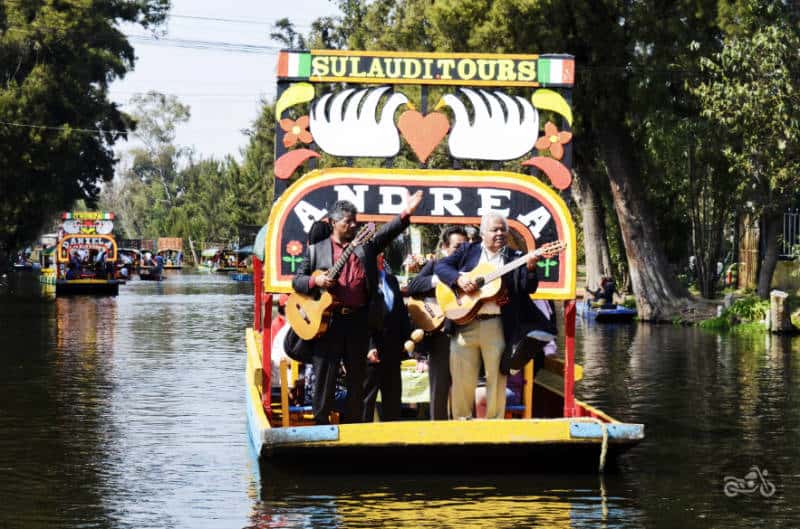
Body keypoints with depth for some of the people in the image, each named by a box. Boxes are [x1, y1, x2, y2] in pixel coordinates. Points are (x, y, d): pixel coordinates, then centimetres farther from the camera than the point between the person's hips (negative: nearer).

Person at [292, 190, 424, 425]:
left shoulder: (366, 245, 13)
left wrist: (405, 213, -17)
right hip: (328, 320, -2)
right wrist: (315, 281, -13)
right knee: (324, 377, 0)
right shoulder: (316, 250, 10)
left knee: (357, 377, 7)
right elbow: (297, 280, 8)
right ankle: (321, 425, 7)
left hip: (359, 320, 2)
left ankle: (352, 424, 15)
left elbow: (387, 232, -2)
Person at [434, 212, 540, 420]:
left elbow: (529, 288, 0)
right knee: (462, 379, 3)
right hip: (464, 323, 0)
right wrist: (459, 278, -13)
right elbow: (441, 266, 5)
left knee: (497, 378, 3)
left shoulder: (515, 257, 9)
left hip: (497, 326, 0)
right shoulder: (467, 251, 12)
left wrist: (530, 267, -20)